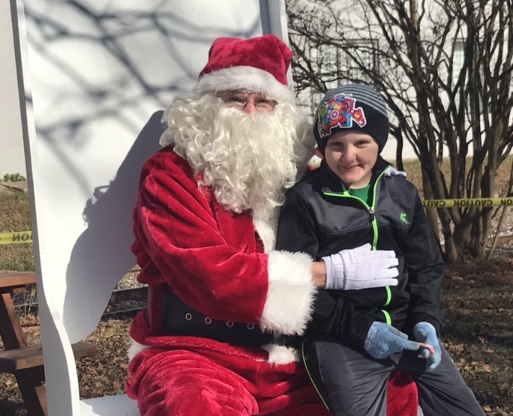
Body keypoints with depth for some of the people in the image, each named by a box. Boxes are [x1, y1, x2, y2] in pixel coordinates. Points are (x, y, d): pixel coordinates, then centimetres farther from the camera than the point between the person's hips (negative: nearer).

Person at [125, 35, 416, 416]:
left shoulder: (293, 171, 7)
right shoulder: (170, 174, -8)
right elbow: (211, 277, -21)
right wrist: (332, 271, -20)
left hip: (288, 357, 5)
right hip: (196, 351, -5)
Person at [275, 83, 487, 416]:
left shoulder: (403, 193, 8)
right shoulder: (305, 199, -5)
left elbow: (427, 266, 13)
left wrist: (426, 320, -4)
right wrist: (359, 328, -14)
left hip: (405, 326, 5)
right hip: (338, 337, -4)